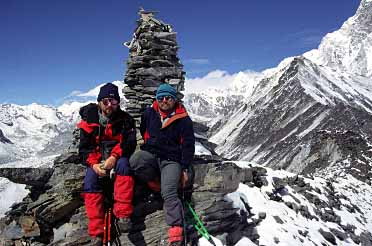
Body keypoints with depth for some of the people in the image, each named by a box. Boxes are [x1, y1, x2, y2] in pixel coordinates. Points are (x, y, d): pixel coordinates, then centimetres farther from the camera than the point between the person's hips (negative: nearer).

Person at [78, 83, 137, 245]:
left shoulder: (125, 119, 1)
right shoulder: (89, 119, 3)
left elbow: (129, 143, -9)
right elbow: (84, 148, 2)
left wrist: (114, 157, -27)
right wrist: (94, 164, -17)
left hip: (117, 157, -1)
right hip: (96, 160, 1)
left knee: (123, 164, -35)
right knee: (90, 181, -27)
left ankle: (123, 214, -38)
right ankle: (96, 232, -24)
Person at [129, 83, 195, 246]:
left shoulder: (184, 120, -1)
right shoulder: (149, 113, 6)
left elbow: (188, 146, 0)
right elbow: (142, 133, 22)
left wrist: (185, 170, -4)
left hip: (171, 160, -2)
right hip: (150, 153, 3)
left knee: (169, 193, -22)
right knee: (134, 161, -31)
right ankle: (156, 182, -4)